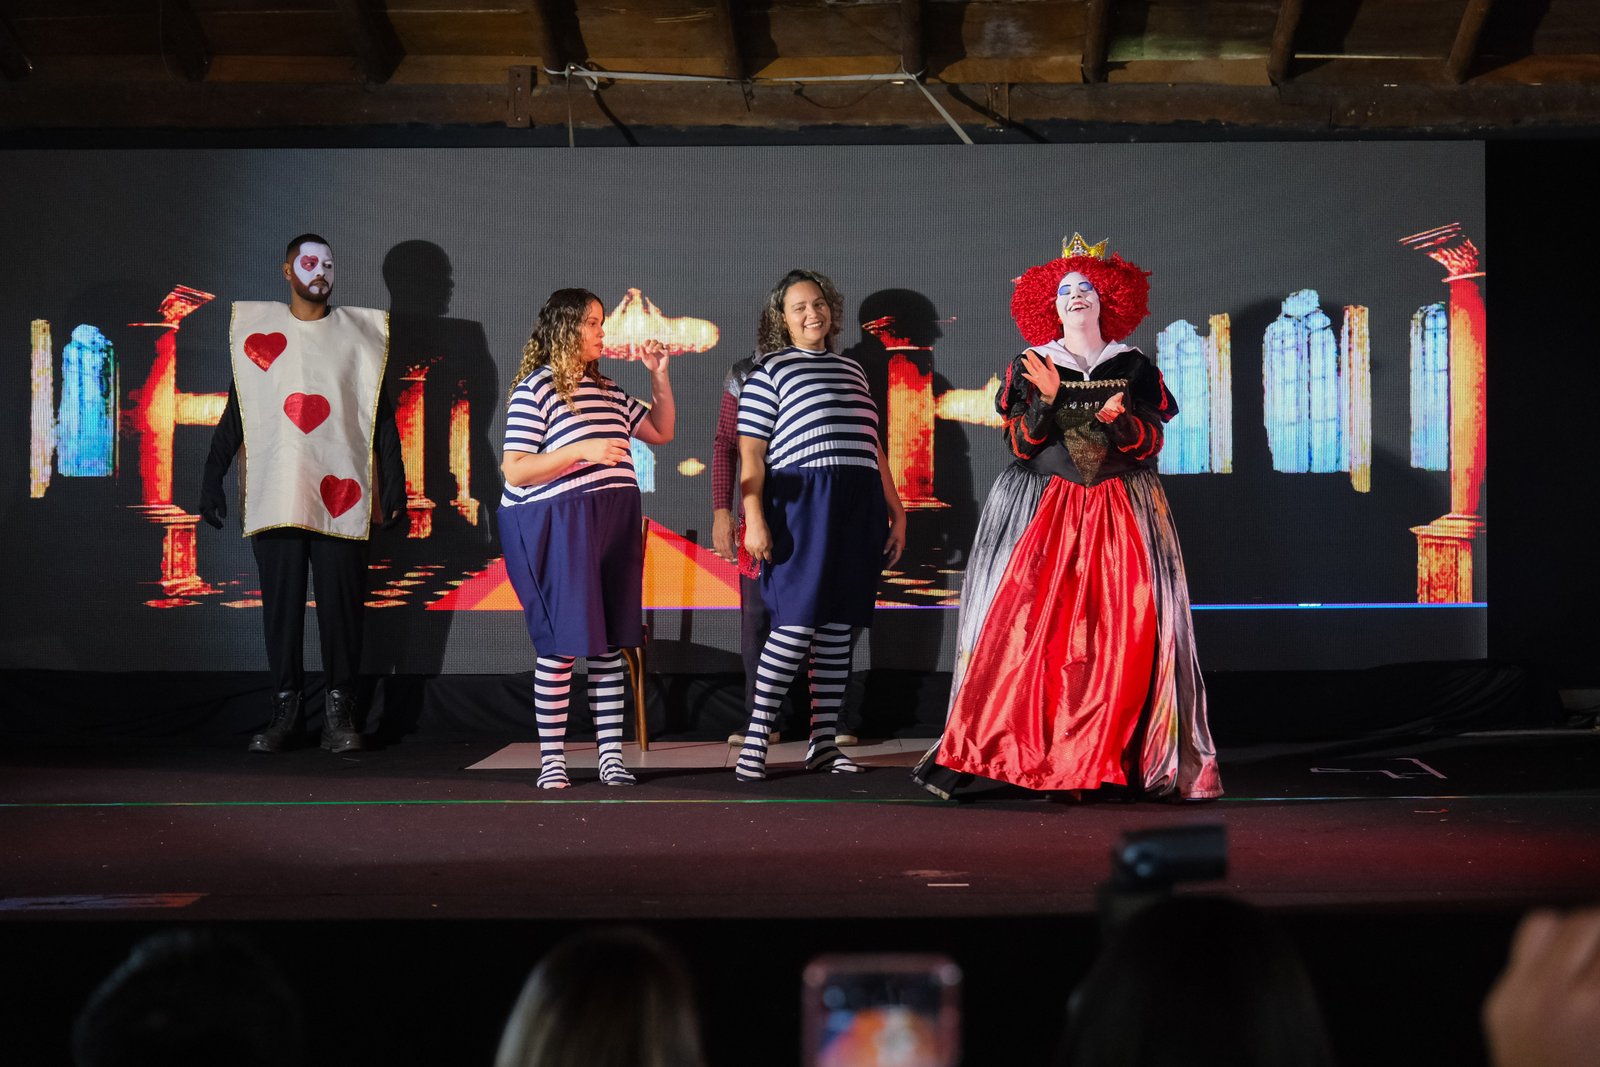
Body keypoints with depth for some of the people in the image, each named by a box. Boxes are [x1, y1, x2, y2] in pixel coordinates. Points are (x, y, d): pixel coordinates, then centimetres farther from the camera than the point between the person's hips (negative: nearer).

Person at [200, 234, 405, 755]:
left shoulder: (359, 333, 10)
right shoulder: (257, 329, 10)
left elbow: (382, 416, 9)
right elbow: (235, 412, 9)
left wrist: (394, 485, 1)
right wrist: (212, 480, 1)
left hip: (341, 494, 0)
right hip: (274, 494, 0)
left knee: (341, 603, -3)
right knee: (281, 604, 0)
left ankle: (340, 714, 3)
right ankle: (285, 710, 6)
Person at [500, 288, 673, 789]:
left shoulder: (608, 390, 16)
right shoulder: (536, 389, -5)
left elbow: (660, 431, 24)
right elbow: (515, 470, -11)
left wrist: (658, 374, 15)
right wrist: (581, 451, -20)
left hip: (614, 523, 7)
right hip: (558, 526, -6)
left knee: (610, 640, 6)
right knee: (561, 643, -4)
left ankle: (611, 754, 10)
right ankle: (551, 759, 3)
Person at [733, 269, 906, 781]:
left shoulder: (851, 369, 22)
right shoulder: (771, 369, 4)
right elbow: (750, 451, -2)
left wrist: (895, 510, 18)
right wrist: (753, 517, -12)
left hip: (859, 506, 6)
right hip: (803, 503, -5)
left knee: (838, 626, 5)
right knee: (797, 623, -12)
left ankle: (823, 742, 10)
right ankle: (755, 738, -7)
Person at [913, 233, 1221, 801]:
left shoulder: (1133, 367, 11)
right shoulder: (1030, 367, 9)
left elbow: (1150, 441, 3)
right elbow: (1020, 444, 0)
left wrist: (1116, 419, -17)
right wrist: (1048, 398, -16)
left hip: (1121, 513, 1)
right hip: (1043, 509, -1)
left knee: (1127, 629, -10)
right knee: (1024, 623, -12)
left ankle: (1116, 755, -7)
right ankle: (967, 754, -12)